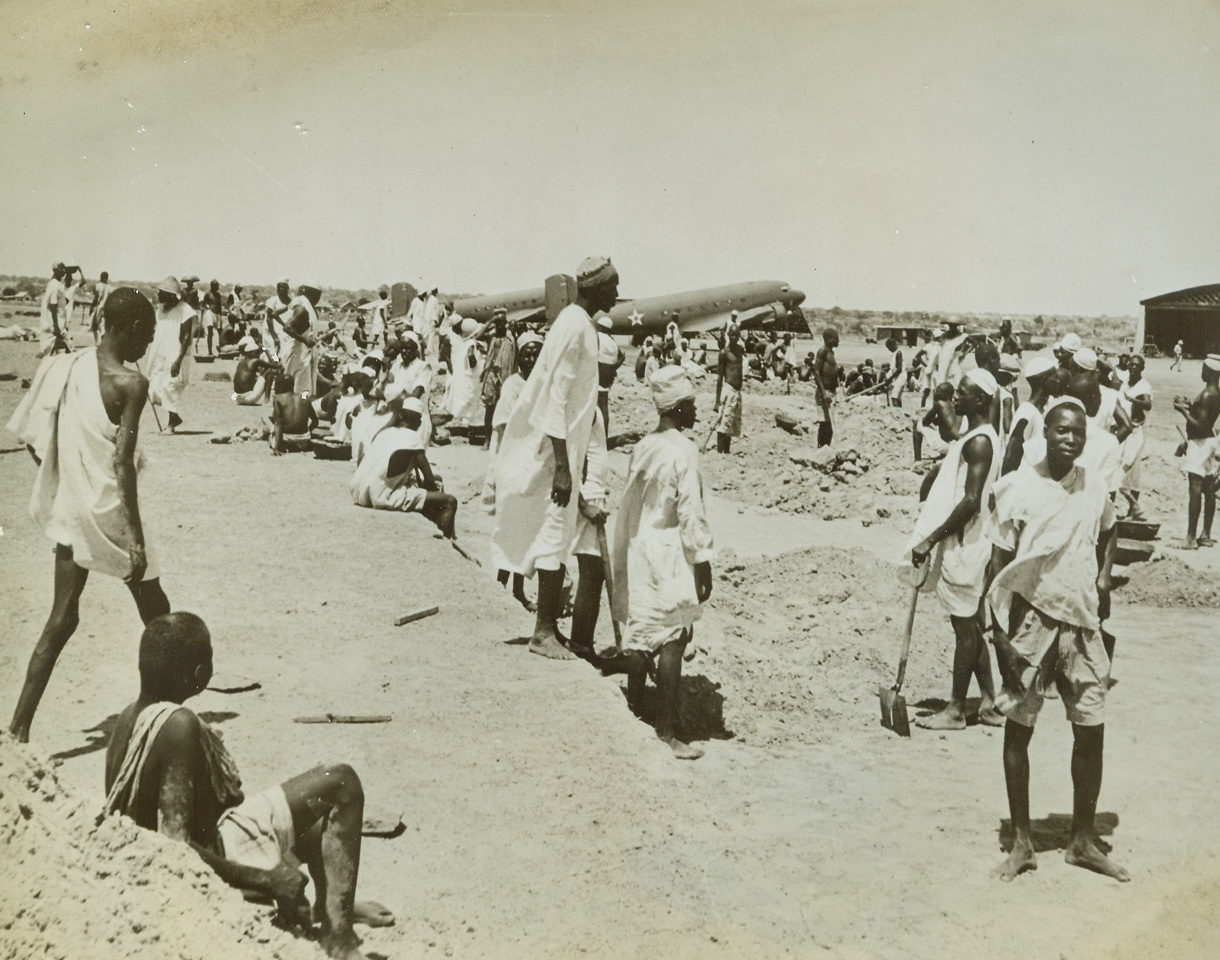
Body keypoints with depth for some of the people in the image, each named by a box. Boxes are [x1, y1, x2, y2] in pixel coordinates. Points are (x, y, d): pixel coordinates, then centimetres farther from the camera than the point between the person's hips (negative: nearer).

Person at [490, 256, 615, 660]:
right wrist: (562, 466, -23)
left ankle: (550, 625, 20)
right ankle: (543, 632, 1)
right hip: (555, 450, -10)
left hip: (566, 447, 10)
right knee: (554, 538, -5)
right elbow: (555, 398, -21)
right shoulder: (573, 326, -18)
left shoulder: (581, 323, 12)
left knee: (558, 538, 13)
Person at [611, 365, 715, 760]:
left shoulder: (642, 447, 7)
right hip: (670, 556, -7)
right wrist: (703, 563, -9)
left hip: (638, 551, 7)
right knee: (672, 642, -4)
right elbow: (691, 513, -15)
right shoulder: (683, 450, -14)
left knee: (640, 634, 16)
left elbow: (629, 504, 11)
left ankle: (633, 710, 27)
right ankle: (667, 731, -3)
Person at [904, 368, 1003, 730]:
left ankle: (956, 710, 7)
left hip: (962, 546, -10)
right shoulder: (977, 437, 13)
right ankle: (989, 704, 20)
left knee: (966, 627, -1)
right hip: (964, 543, 10)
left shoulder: (979, 442, -18)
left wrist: (931, 539, -21)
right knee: (973, 626, 14)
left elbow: (971, 502, -24)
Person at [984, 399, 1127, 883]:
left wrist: (1104, 575, 11)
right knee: (1018, 728, 3)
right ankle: (1022, 843, 15)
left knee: (1091, 729, 5)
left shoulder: (1094, 487, 5)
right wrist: (1001, 630, -11)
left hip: (1081, 619, 4)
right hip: (1031, 619, -3)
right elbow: (1000, 563, -6)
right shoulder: (1017, 488, -8)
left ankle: (1083, 841, 20)